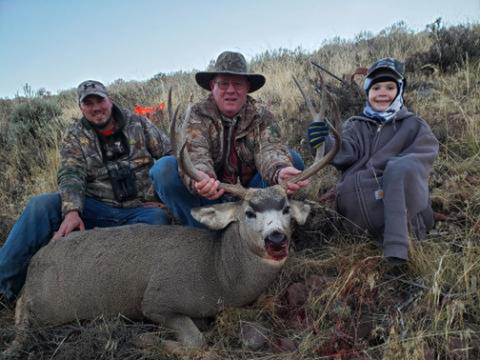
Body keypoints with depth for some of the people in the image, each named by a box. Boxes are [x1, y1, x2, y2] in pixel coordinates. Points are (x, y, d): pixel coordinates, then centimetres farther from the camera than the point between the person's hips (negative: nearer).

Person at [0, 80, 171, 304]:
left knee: (157, 219, -34)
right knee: (41, 205, -20)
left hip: (139, 209, 0)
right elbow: (70, 176, -9)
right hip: (95, 208, 1)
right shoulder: (74, 138, 7)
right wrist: (72, 211, -28)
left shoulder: (138, 125, 7)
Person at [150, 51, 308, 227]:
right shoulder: (198, 114, -8)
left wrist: (280, 171, -47)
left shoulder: (261, 115, -3)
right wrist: (199, 180, -50)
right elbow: (195, 153, -26)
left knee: (293, 159, -16)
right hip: (211, 197, -1)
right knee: (164, 168, -24)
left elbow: (269, 149, -22)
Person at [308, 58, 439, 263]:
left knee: (400, 168, -30)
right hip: (360, 202, 3)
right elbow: (346, 154, 1)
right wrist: (325, 142, -22)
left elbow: (423, 157, 0)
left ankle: (396, 245, -31)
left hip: (400, 198, -3)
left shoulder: (414, 125, 17)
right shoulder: (354, 125, 21)